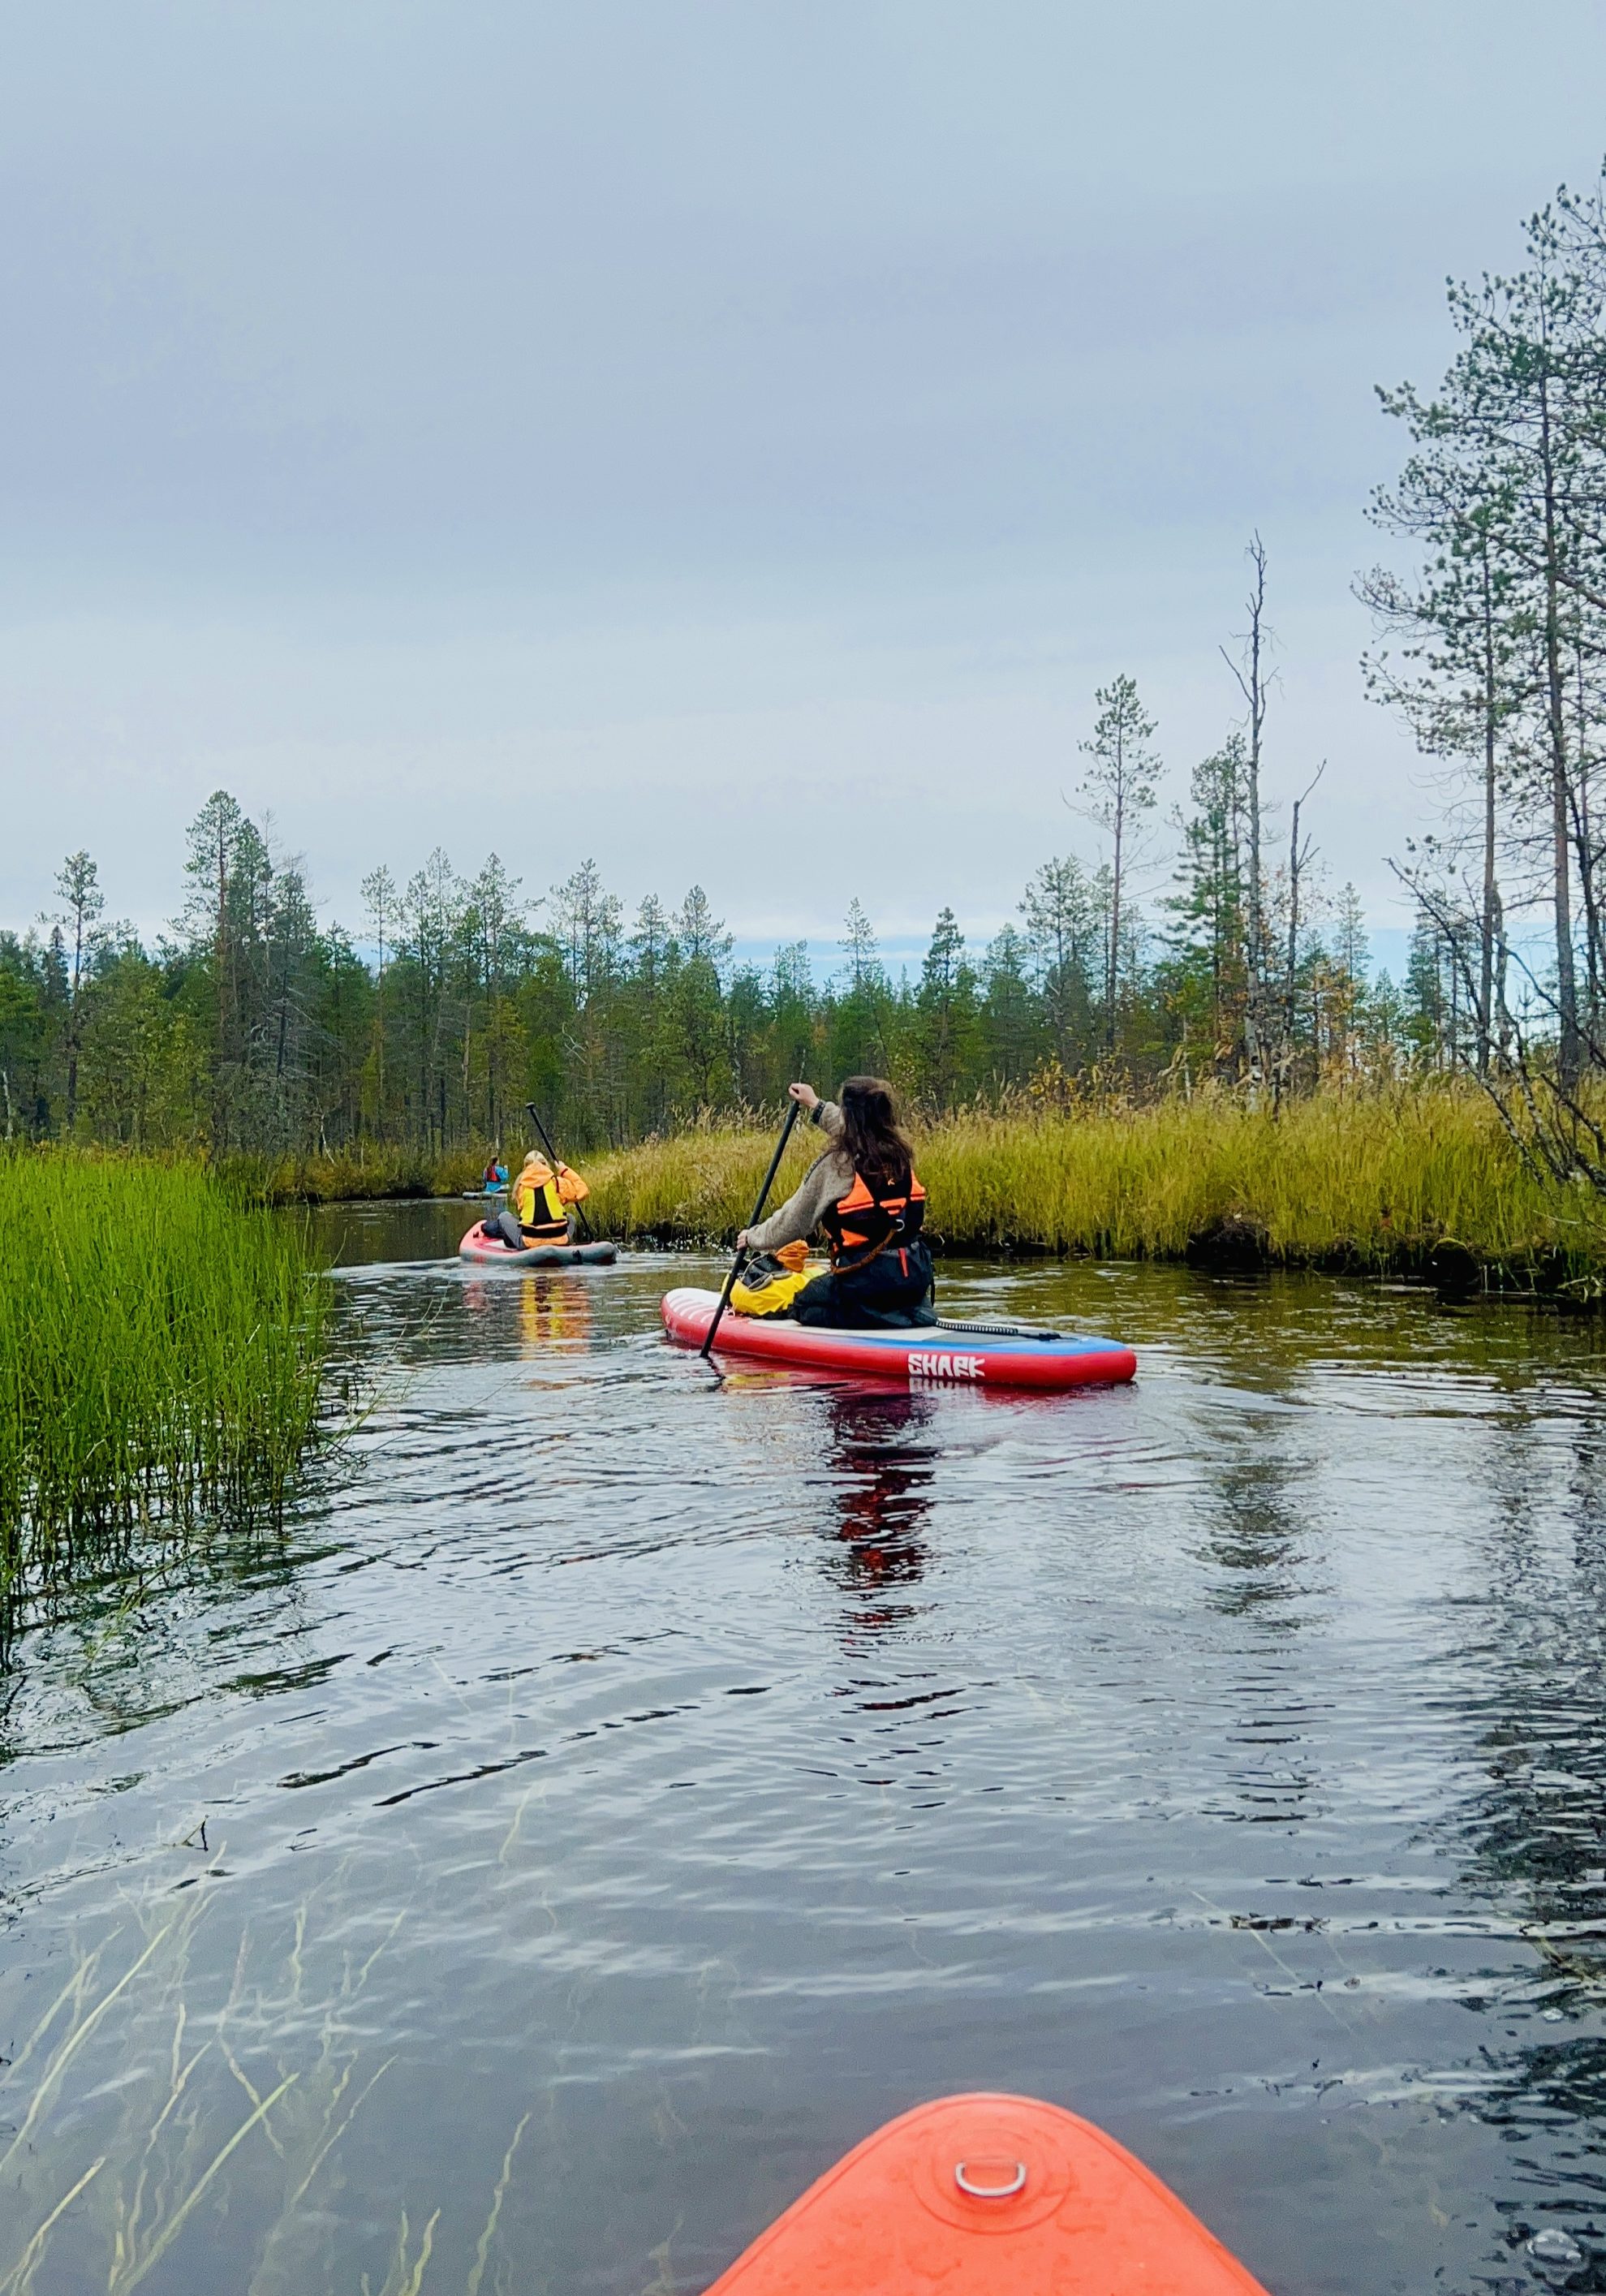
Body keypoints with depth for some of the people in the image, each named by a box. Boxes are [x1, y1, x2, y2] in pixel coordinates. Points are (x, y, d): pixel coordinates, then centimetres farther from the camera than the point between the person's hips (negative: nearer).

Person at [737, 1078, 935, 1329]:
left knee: (802, 1300, 17)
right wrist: (817, 1106, 44)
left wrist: (753, 1238, 16)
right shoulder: (899, 1154, 7)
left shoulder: (837, 1164, -11)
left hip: (867, 1278, -6)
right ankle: (911, 1312, 3)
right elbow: (857, 1132, 31)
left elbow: (792, 1223, -2)